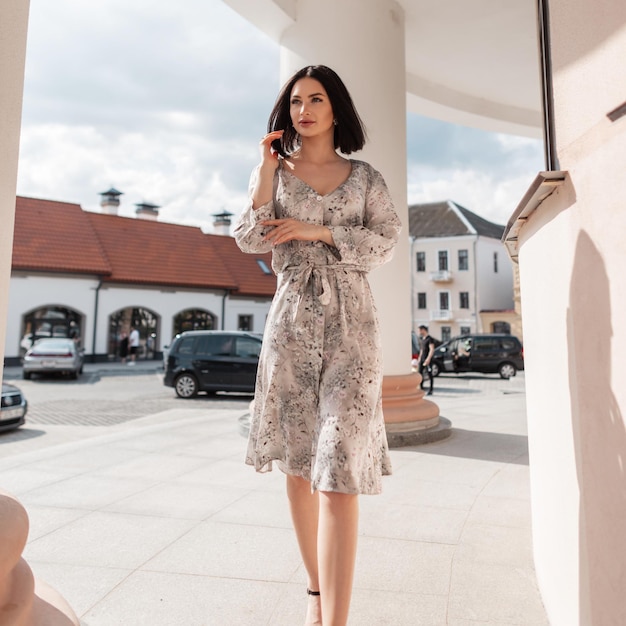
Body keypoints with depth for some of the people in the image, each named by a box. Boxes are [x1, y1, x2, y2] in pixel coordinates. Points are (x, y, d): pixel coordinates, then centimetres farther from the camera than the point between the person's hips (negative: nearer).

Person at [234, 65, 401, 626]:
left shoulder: (366, 178, 11)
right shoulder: (273, 171, 13)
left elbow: (386, 243, 1)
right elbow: (250, 241, 0)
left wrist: (318, 230, -8)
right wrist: (267, 167, -2)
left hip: (351, 327, -1)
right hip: (291, 324, 2)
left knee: (339, 470, -12)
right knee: (297, 461, 8)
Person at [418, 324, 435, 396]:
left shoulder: (430, 339, -11)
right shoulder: (423, 339, 14)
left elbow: (432, 349, -19)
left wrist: (428, 358, -26)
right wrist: (420, 357, 21)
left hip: (427, 359, -8)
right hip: (422, 359, 8)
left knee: (429, 374, -2)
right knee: (420, 373, 5)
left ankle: (430, 390, 4)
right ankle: (421, 388, 13)